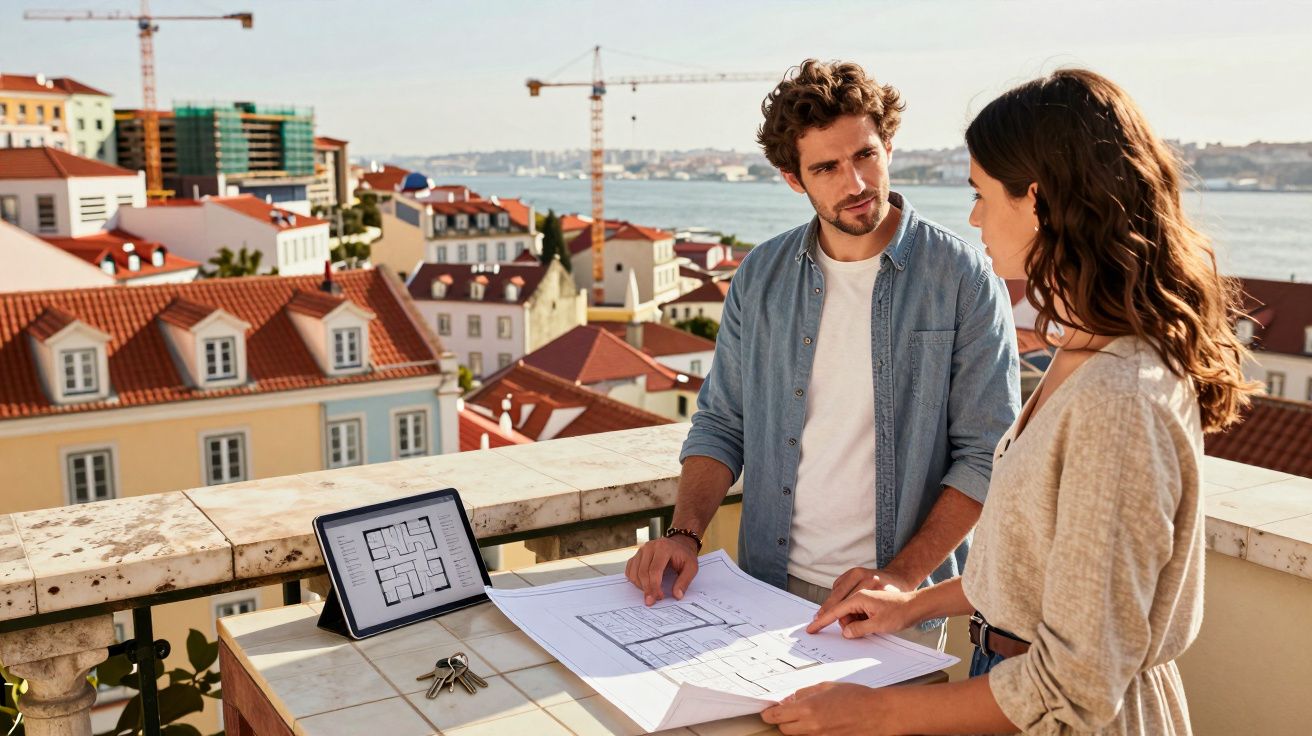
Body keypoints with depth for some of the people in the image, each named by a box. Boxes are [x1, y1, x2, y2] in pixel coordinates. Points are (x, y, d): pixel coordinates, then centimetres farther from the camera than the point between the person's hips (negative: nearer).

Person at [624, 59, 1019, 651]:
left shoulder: (963, 279, -9)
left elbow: (988, 455, -10)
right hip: (770, 585, 3)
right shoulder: (760, 276, 2)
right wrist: (684, 532, -8)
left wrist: (902, 575, -19)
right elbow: (721, 423, 7)